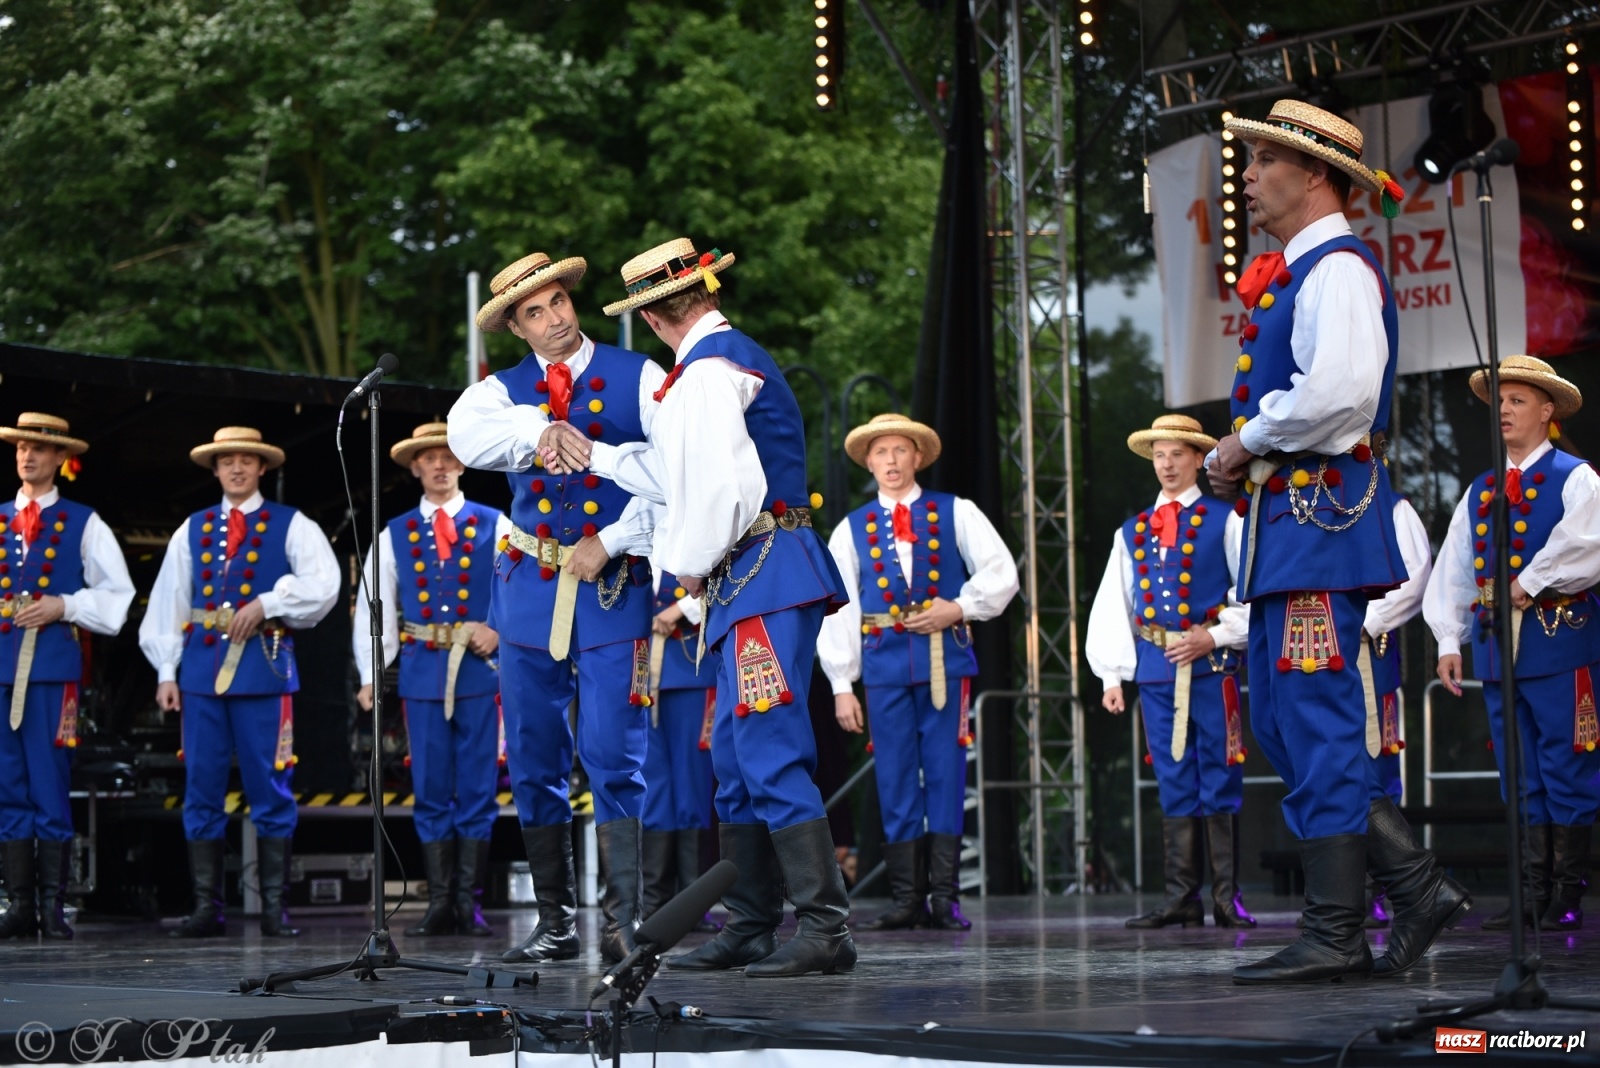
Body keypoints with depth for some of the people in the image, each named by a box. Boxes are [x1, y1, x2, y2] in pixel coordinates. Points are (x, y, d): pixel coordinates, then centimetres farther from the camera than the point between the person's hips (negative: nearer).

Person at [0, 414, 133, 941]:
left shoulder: (83, 523, 7)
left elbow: (117, 593, 5)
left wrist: (64, 607, -8)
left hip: (53, 665, -3)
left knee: (50, 788, -5)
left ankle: (53, 905, -2)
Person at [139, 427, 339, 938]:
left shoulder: (291, 526, 6)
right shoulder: (193, 530, 15)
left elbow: (322, 584, -7)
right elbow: (168, 603, 12)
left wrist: (267, 604, -15)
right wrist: (166, 671, 4)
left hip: (263, 669, -3)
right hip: (202, 670, 3)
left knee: (270, 791, -2)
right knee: (202, 790, 2)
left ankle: (275, 908, 2)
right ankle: (206, 906, 7)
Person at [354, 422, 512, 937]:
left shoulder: (494, 526, 7)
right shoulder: (394, 535, 12)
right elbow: (374, 609, 9)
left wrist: (501, 629, -9)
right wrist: (371, 674, 0)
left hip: (479, 669, -2)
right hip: (421, 672, 2)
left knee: (477, 790, -2)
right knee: (430, 790, 2)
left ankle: (470, 902, 2)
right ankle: (440, 902, 5)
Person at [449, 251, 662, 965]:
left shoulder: (639, 378, 3)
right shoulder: (504, 391, 10)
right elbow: (465, 434, -13)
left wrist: (612, 542, -11)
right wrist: (536, 430, -28)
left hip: (614, 586, -3)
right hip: (529, 588, 3)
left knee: (614, 757, -10)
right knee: (532, 763, 5)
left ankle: (625, 921, -6)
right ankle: (555, 923, 12)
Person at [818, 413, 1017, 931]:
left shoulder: (956, 513, 8)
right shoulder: (851, 529, 11)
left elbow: (1001, 574, 6)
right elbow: (837, 610, 8)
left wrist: (959, 608, -9)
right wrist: (841, 685, 2)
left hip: (946, 659, -1)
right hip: (885, 664, 1)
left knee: (945, 774, -3)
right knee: (895, 780, 0)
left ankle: (945, 895, -2)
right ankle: (908, 898, 3)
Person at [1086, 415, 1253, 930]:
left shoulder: (1226, 520, 3)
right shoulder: (1132, 532, 15)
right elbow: (1112, 607, 14)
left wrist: (1215, 637, -11)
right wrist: (1111, 675, 7)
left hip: (1212, 665, -4)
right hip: (1155, 669, 4)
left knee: (1218, 778, -3)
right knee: (1174, 782, 5)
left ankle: (1227, 898, 0)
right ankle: (1181, 898, 6)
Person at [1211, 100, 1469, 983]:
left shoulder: (1338, 270, -11)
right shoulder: (1289, 276, 20)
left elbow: (1338, 392, -26)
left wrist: (1248, 444, -13)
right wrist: (1235, 460, 9)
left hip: (1320, 514, -10)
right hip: (1286, 521, 11)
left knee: (1316, 726, -7)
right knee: (1280, 723, 10)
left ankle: (1334, 936, -2)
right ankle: (1418, 887, 14)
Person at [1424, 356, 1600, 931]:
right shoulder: (1479, 492, 18)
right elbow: (1451, 572, 15)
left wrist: (1529, 585, -12)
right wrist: (1449, 641, 7)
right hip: (1497, 647, 6)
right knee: (1521, 780, 5)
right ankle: (1533, 896, 7)